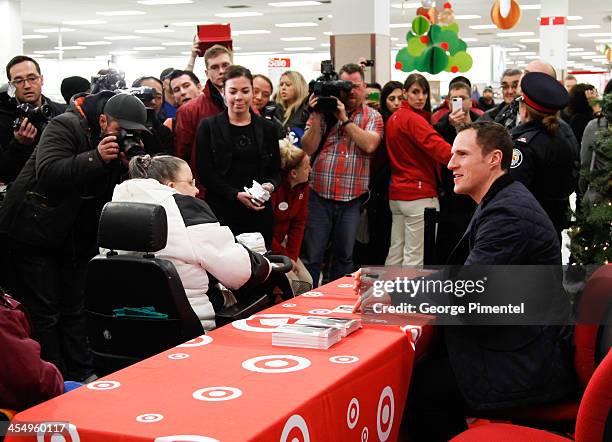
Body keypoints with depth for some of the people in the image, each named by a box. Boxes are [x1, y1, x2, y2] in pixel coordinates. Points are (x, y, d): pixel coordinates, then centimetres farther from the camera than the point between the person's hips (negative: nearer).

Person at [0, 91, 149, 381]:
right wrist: (95, 158, -40)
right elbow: (46, 173, -32)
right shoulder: (65, 127, -18)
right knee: (43, 312, -3)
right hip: (32, 233, -6)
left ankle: (82, 377, 16)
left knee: (74, 310, 11)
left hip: (75, 238, 6)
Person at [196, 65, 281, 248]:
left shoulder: (267, 128, 12)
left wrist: (270, 185, -8)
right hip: (222, 211, -2)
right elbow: (205, 172, -2)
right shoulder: (208, 127, 4)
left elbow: (276, 171, 15)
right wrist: (236, 194, -13)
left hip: (260, 212, 2)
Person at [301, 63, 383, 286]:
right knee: (310, 257, 1)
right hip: (318, 195, -1)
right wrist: (317, 117, -11)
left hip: (352, 200, 1)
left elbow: (369, 144, -12)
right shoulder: (323, 110, 7)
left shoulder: (372, 117, 8)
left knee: (344, 257, 12)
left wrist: (344, 119, -12)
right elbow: (308, 149, -2)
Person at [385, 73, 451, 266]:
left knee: (395, 254, 13)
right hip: (420, 195, -9)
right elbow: (439, 147, -27)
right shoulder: (413, 119, -14)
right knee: (415, 257, -4)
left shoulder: (393, 118, 13)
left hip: (396, 194, 9)